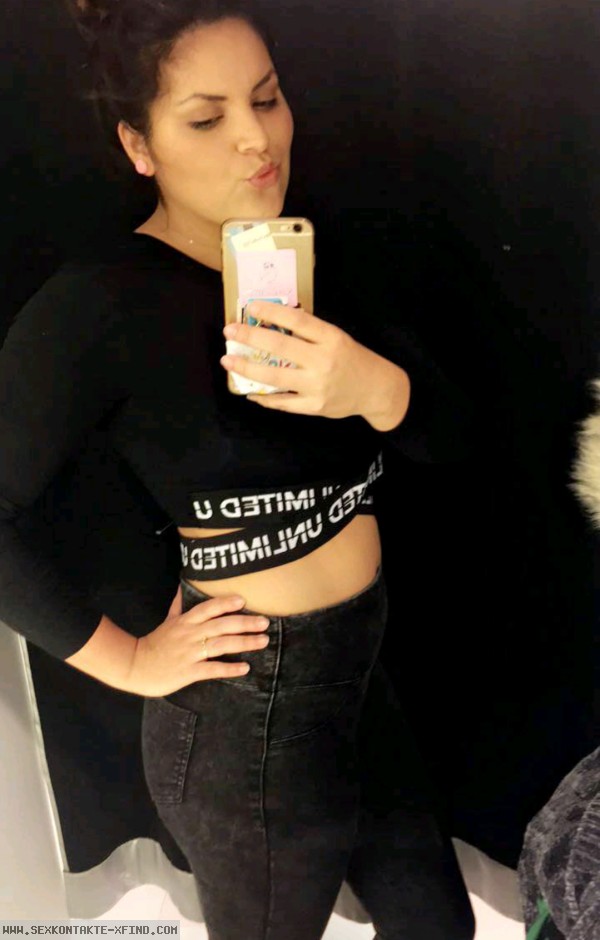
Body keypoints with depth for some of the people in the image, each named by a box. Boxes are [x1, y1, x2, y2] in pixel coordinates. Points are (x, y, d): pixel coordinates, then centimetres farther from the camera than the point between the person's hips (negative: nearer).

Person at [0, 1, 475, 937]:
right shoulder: (103, 302, -20)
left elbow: (444, 430, -3)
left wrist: (377, 388, -25)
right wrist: (130, 662, -16)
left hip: (365, 671, 7)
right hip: (250, 718, -6)